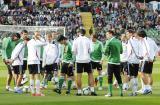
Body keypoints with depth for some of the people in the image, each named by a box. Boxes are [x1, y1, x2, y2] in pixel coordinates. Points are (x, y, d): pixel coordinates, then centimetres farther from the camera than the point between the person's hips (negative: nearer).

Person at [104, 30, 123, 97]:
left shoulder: (109, 42, -10)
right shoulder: (119, 41, 9)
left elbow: (105, 52, -10)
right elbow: (121, 51, 17)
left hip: (111, 62, -6)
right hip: (118, 62, 6)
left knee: (110, 77, -1)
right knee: (118, 77, 11)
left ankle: (110, 93, -4)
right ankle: (121, 92, 10)